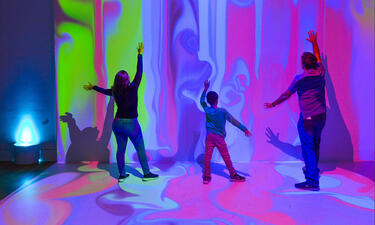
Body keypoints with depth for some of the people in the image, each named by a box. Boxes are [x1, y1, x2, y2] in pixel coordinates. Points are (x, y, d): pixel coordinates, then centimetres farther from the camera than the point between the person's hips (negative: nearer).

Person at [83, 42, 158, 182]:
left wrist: (92, 87, 38)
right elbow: (139, 73, -10)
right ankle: (146, 174, 9)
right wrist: (140, 54, -5)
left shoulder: (115, 92, 0)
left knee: (120, 149, 13)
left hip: (117, 123, 5)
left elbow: (104, 90, 19)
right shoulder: (132, 89, -14)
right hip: (131, 123, -5)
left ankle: (121, 175, 20)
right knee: (140, 149, 5)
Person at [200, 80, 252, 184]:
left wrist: (206, 89, 24)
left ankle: (206, 176, 9)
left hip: (209, 136, 3)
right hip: (219, 137, -2)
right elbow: (233, 121, -13)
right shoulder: (222, 111, -9)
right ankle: (233, 174, 17)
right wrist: (244, 129, -14)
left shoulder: (207, 110, -1)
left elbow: (202, 101, 18)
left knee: (207, 156, 5)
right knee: (226, 157, 6)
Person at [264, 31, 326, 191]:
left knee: (307, 147, -4)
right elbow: (318, 57, 23)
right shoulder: (320, 72, 2)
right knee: (315, 144, 23)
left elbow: (286, 95, -1)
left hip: (307, 119, -7)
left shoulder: (300, 79, -11)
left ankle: (312, 181, -4)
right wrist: (314, 42, 38)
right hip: (321, 116, 7)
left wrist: (273, 104, 14)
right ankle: (313, 169, 41)